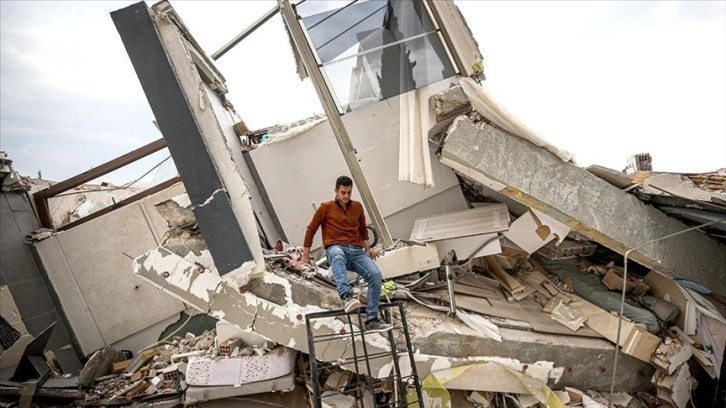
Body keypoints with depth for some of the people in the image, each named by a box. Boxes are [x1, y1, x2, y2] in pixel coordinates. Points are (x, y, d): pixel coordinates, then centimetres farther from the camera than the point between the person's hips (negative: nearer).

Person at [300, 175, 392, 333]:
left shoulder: (357, 207, 19)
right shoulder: (326, 208, 9)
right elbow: (311, 229, 12)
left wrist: (368, 248, 22)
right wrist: (306, 255, 12)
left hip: (357, 251, 4)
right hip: (336, 249, -4)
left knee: (375, 274, -24)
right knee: (338, 257, -43)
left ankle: (371, 320, -19)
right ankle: (346, 296, -62)